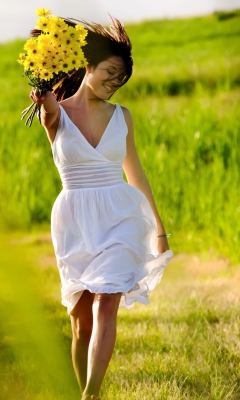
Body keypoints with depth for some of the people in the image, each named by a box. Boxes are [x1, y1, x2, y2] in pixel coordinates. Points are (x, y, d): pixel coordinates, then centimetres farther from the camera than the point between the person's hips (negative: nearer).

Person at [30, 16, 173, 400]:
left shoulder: (121, 116, 8)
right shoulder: (57, 115, 1)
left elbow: (136, 174, 17)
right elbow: (51, 107, -26)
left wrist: (159, 228, 21)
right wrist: (44, 97, -51)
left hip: (118, 220, 0)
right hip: (74, 223, 0)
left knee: (105, 306, -17)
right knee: (82, 320, 4)